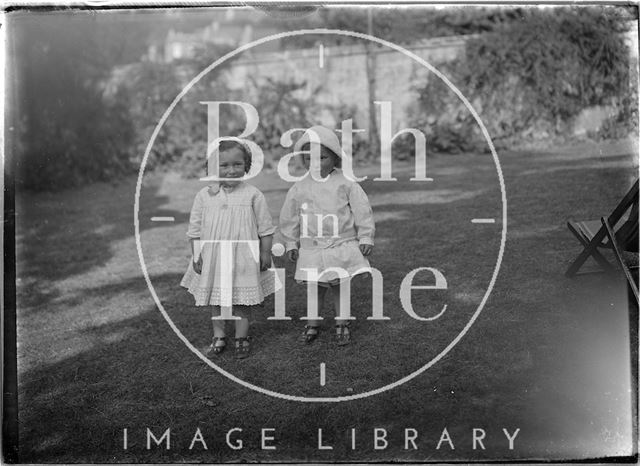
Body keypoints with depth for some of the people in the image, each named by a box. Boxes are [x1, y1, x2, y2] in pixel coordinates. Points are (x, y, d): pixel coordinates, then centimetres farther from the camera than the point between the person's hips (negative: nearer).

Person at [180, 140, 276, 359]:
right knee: (215, 300, 13)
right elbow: (195, 228, 4)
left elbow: (265, 227, -1)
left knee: (242, 300, 6)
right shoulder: (204, 195, -2)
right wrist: (196, 255, 2)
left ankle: (241, 338, 22)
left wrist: (266, 253, -3)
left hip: (244, 258, -2)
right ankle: (218, 337, 28)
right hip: (213, 257, 2)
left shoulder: (253, 194, -7)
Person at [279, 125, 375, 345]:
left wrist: (365, 238, -3)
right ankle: (312, 324, 24)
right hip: (311, 250, 1)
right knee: (314, 288, 8)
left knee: (341, 287, 6)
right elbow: (289, 218, 8)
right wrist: (291, 243, 9)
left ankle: (342, 324, 22)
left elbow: (362, 212, -2)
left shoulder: (346, 185, -6)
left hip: (342, 247, -1)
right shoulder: (299, 189, -1)